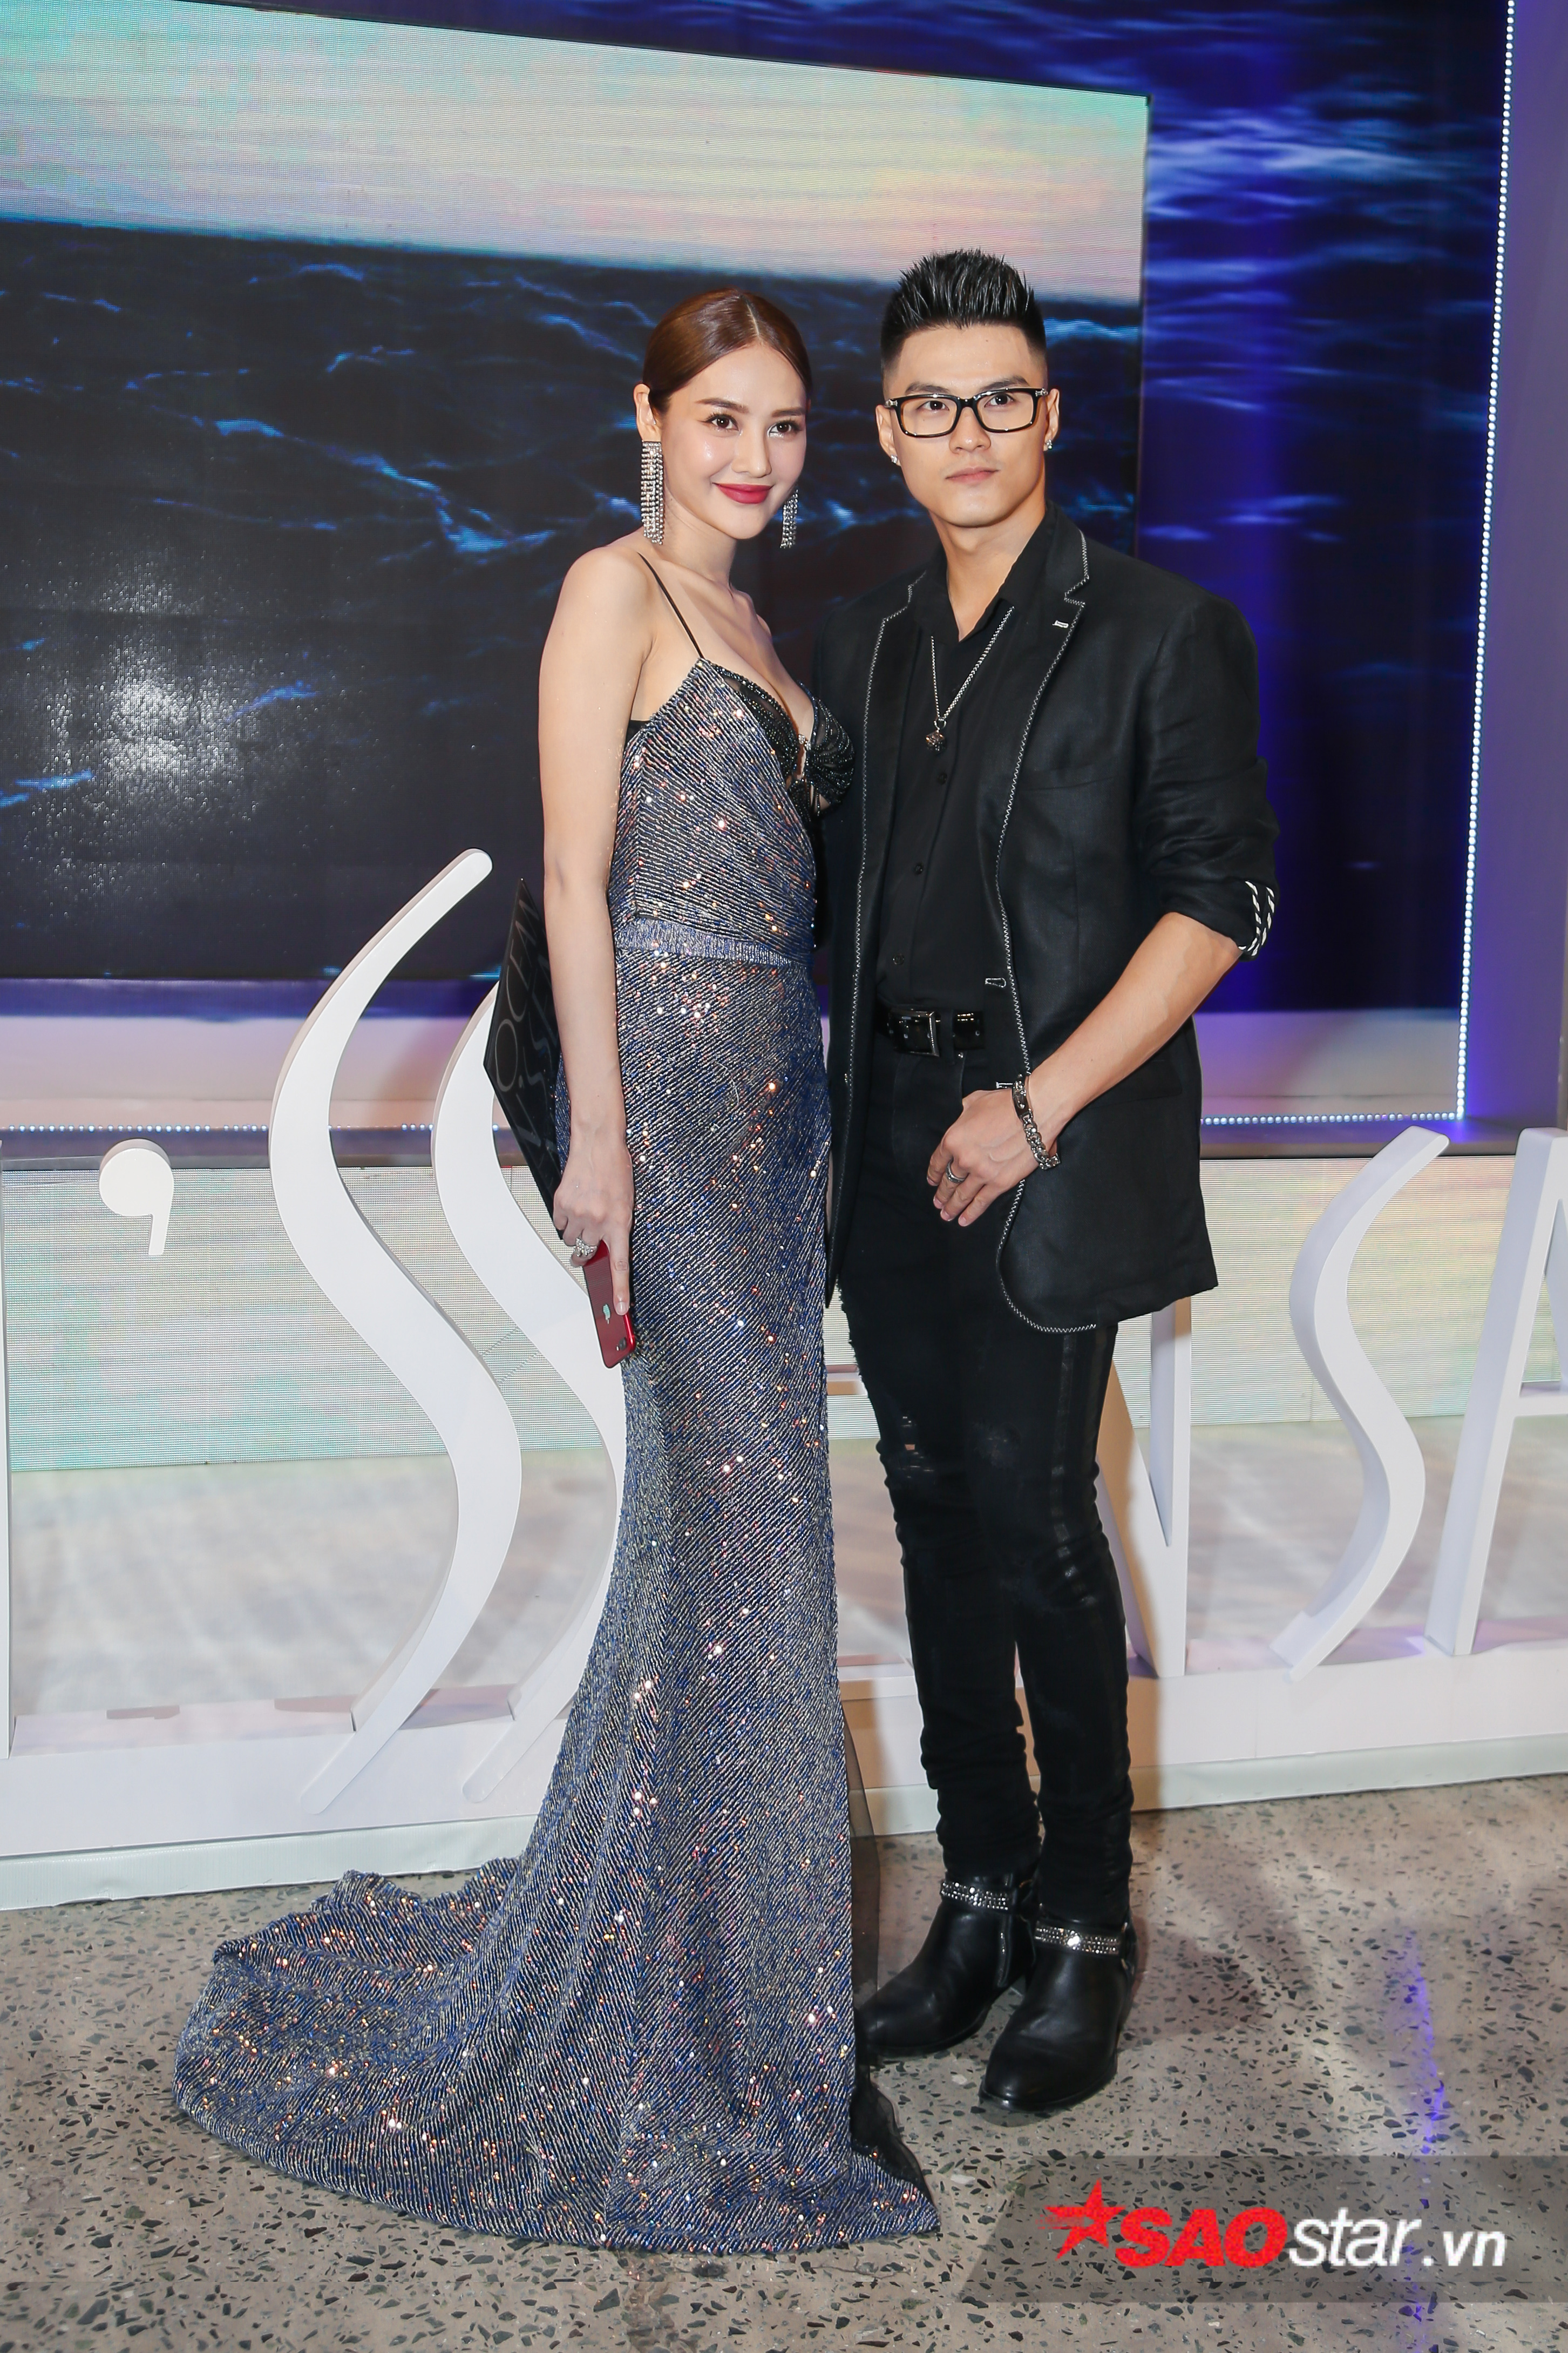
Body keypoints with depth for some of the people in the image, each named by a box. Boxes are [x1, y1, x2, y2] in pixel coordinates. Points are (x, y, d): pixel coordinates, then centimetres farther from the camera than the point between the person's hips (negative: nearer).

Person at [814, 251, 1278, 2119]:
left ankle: (1086, 1927, 13)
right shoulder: (864, 642, 14)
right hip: (890, 1145, 6)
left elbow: (1222, 899, -8)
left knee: (1035, 1520, -5)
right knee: (939, 1519, 10)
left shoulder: (1160, 633, -3)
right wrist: (848, 1105, 8)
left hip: (1047, 1142, -5)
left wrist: (1039, 1102, -14)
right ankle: (981, 1894, 24)